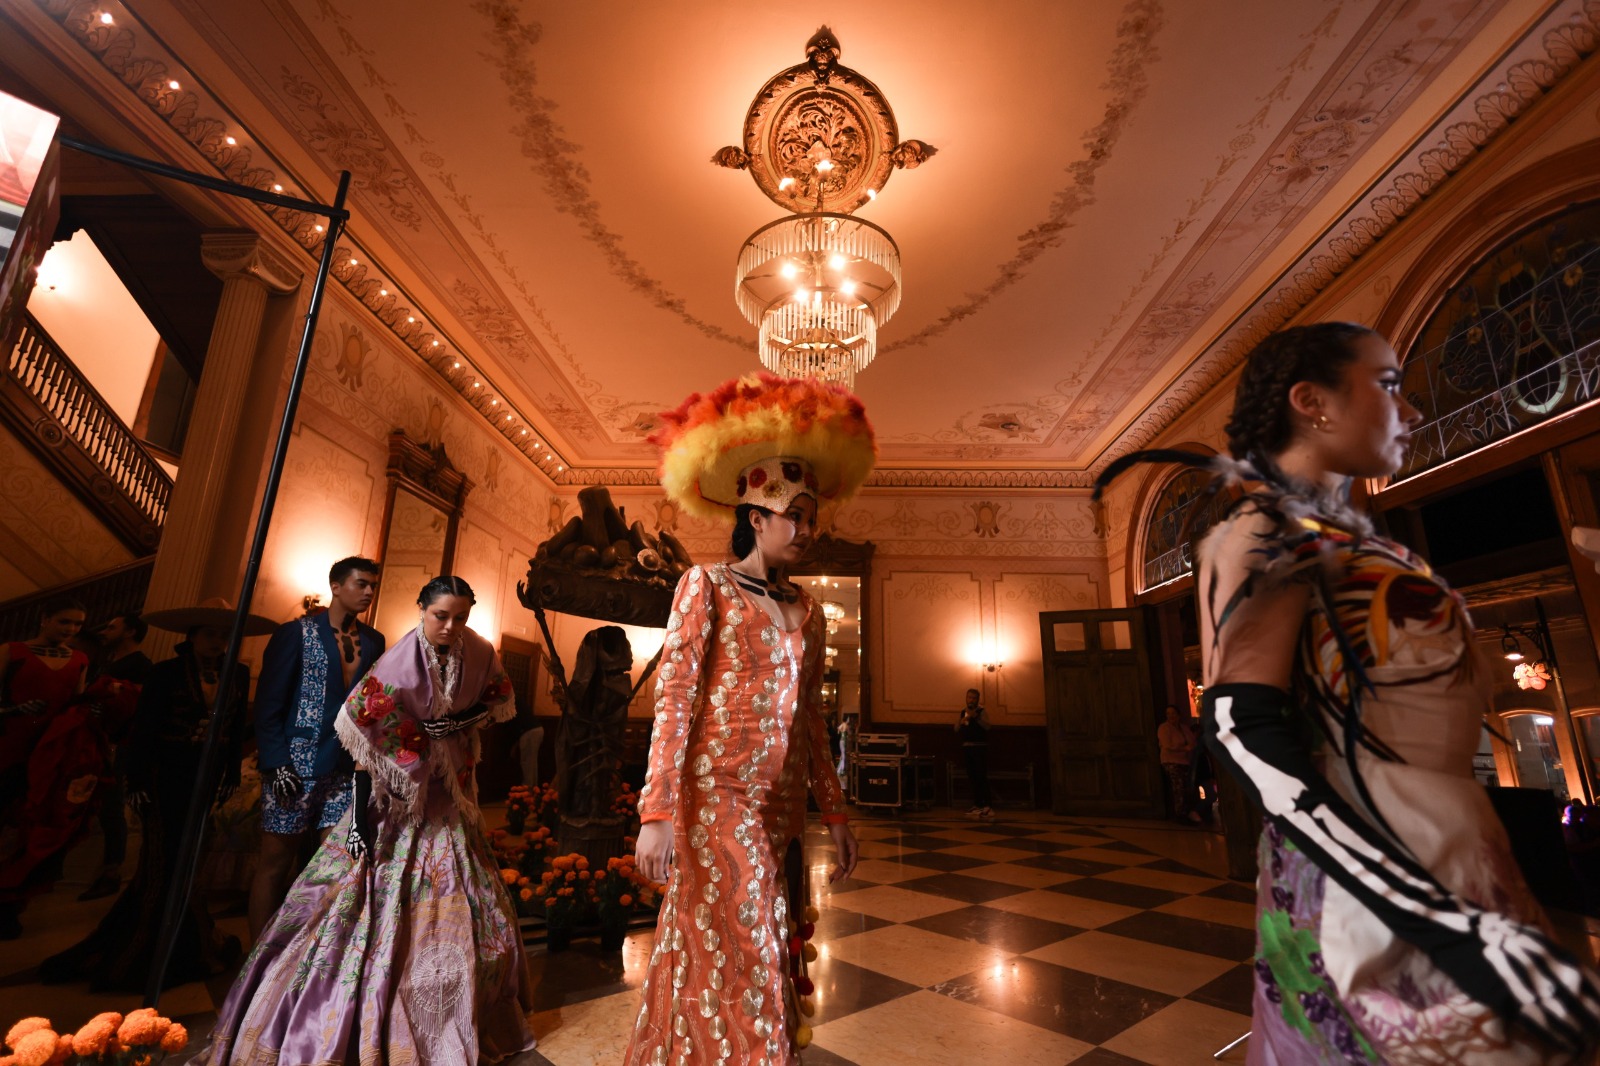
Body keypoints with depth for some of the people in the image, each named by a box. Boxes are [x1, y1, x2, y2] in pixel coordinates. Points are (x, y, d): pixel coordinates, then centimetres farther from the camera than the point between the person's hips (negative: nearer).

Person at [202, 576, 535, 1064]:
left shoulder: (478, 655, -10)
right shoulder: (398, 666, -22)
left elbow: (501, 701, 5)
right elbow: (366, 744, -18)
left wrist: (461, 721, -14)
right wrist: (359, 820, -19)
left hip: (449, 802, 4)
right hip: (396, 796, -4)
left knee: (456, 909, 13)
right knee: (379, 904, 2)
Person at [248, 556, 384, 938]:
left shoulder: (374, 641, 8)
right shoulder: (297, 632, -4)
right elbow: (268, 702, -6)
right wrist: (275, 764, -13)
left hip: (346, 772, 4)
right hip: (295, 767, -4)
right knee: (275, 863, 8)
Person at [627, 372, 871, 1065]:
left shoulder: (806, 610, 11)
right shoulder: (706, 586, -5)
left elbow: (810, 717, 13)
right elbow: (673, 699, -11)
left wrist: (833, 810, 13)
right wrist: (658, 813, -17)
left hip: (780, 810, 6)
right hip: (717, 800, -5)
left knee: (767, 957, 15)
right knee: (738, 961, 2)